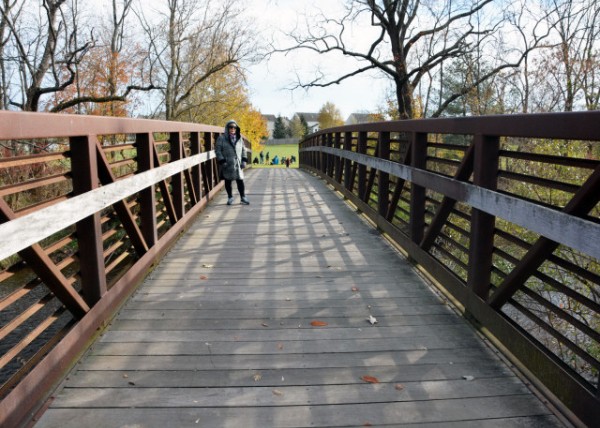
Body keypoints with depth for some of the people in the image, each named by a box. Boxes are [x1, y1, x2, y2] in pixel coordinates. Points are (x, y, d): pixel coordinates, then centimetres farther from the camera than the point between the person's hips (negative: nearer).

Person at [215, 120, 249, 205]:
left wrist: (244, 160, 5)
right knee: (228, 181, 6)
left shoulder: (239, 138, 10)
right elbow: (217, 150, -5)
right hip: (227, 165, -2)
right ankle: (230, 197, 21)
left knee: (240, 181, -1)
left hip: (237, 164, 2)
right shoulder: (221, 138, -3)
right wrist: (222, 161, -13)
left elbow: (243, 149, 16)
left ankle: (243, 197, 11)